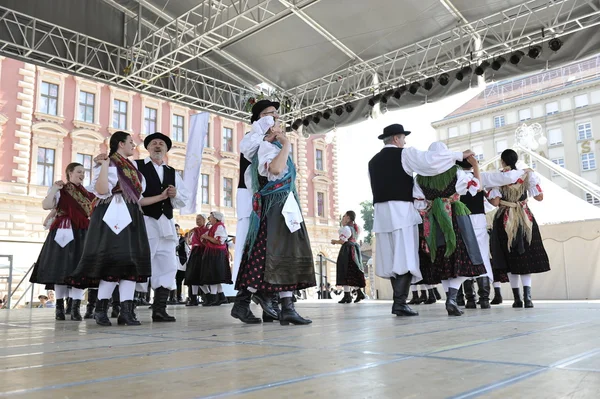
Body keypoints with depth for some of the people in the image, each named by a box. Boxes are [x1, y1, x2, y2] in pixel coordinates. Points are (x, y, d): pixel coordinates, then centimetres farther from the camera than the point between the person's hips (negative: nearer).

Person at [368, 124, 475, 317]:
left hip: (381, 211, 6)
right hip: (401, 210, -6)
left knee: (393, 259, 9)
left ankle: (399, 300, 11)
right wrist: (461, 155, 1)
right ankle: (399, 302, -11)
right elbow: (431, 159, -9)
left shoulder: (373, 161, 18)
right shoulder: (404, 154, -1)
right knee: (406, 258, -5)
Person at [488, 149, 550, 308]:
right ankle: (527, 297, -6)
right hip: (525, 220, 1)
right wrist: (532, 183, 15)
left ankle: (517, 298, 7)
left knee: (510, 259, 7)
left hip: (505, 221, -1)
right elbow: (539, 197, -1)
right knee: (526, 258, 6)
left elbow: (495, 201, -15)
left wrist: (485, 195, 4)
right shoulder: (526, 175, -1)